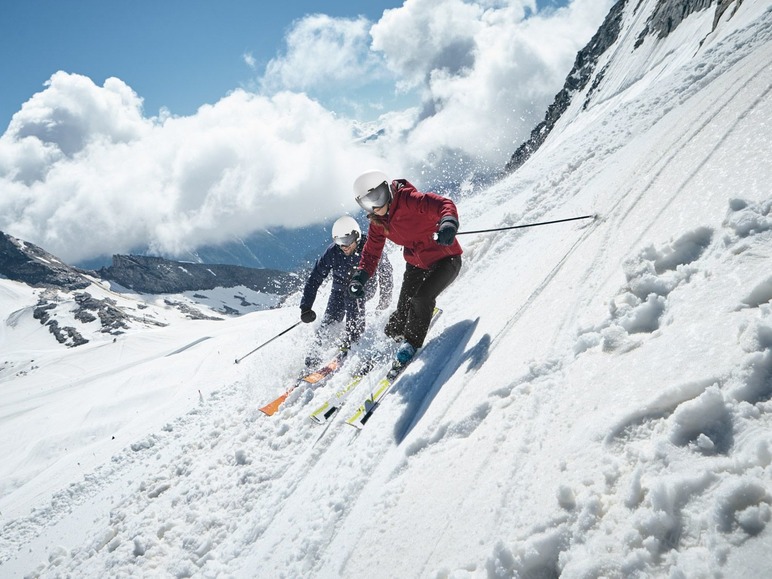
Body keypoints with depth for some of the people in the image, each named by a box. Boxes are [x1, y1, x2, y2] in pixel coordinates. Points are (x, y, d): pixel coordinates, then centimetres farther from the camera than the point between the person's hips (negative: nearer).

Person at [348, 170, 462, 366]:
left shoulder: (408, 199, -24)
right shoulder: (377, 222, -2)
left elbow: (444, 204, -33)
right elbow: (371, 252, 7)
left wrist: (448, 223, -55)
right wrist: (360, 278, -8)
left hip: (445, 259, -6)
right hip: (416, 265, 6)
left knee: (422, 297, -25)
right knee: (403, 312, -2)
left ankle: (412, 342, -5)